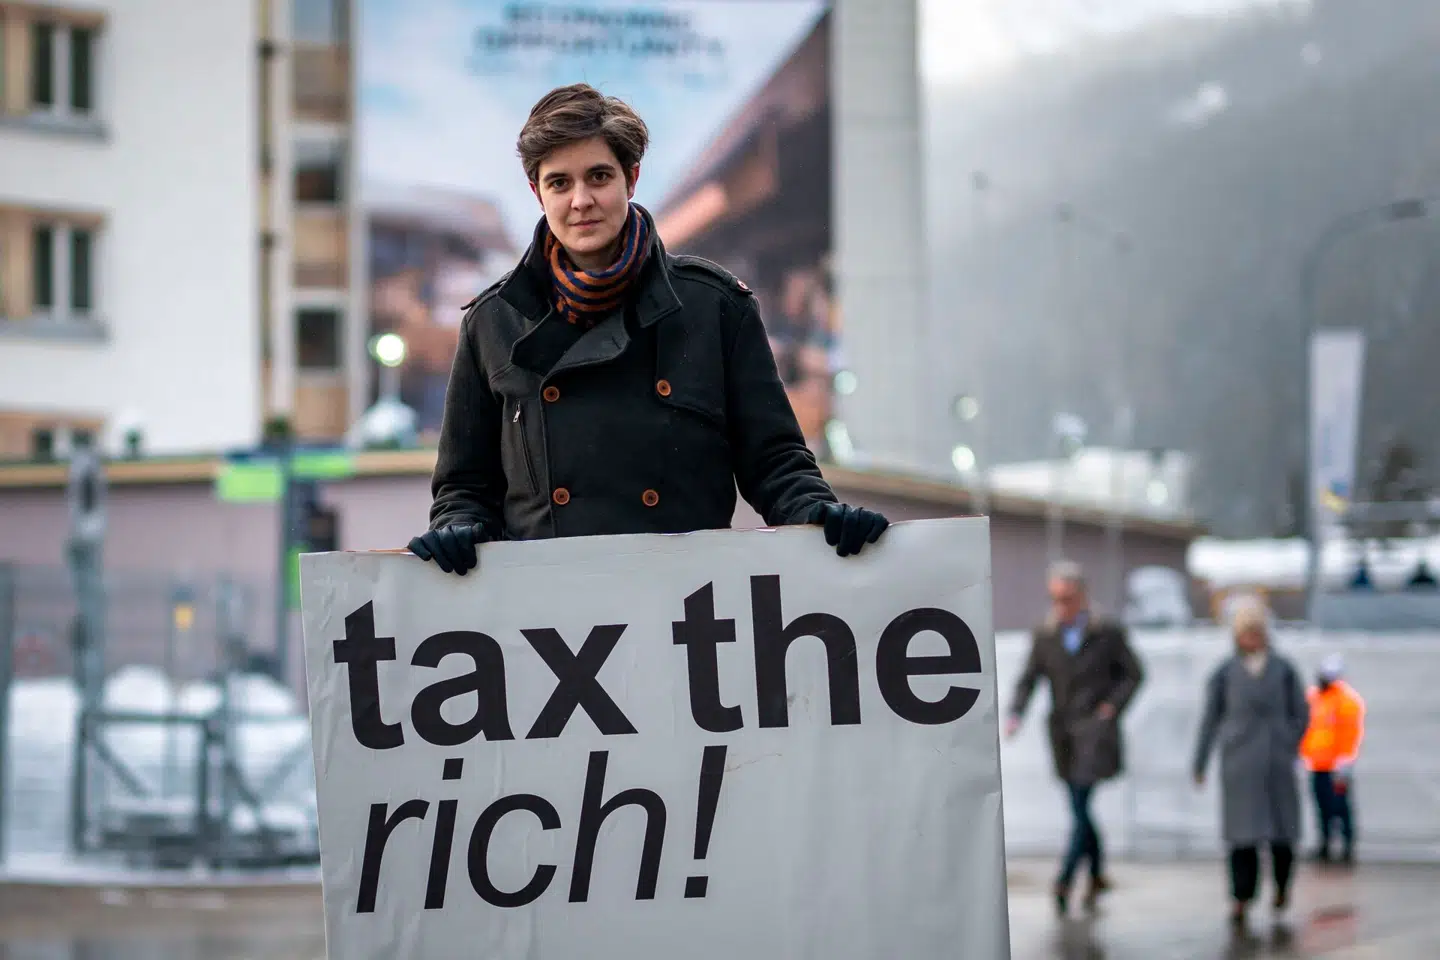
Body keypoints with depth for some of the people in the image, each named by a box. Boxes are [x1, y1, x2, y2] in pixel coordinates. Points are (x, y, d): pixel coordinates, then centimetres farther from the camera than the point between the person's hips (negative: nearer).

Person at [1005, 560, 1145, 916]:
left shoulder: (1109, 633, -1)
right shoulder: (1045, 637, 6)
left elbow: (1134, 673, 7)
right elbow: (1028, 680, 2)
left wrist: (1113, 707, -5)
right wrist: (1015, 715, -14)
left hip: (1095, 730, -4)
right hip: (1062, 733, 4)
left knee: (1080, 804, -15)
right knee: (1080, 809, 10)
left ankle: (1064, 880, -19)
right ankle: (1097, 876, 25)